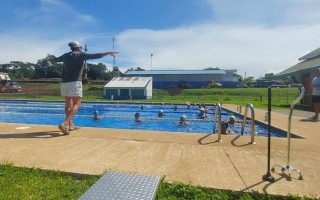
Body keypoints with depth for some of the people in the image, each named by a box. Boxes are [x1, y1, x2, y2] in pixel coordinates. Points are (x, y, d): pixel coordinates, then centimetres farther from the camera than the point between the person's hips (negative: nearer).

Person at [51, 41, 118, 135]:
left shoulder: (65, 56, 18)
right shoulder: (81, 55, 2)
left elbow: (54, 59, 36)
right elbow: (95, 56, -2)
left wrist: (52, 59, 60)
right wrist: (107, 53, 6)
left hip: (64, 82, 7)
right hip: (75, 82, -6)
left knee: (68, 104, 14)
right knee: (76, 104, -6)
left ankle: (70, 125, 20)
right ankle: (64, 124, -22)